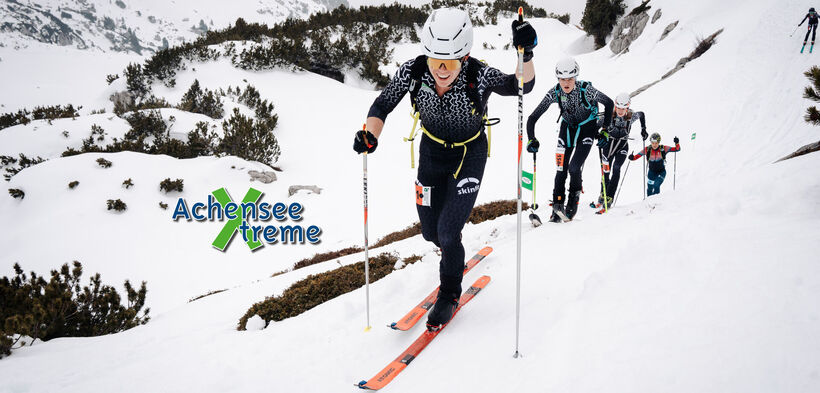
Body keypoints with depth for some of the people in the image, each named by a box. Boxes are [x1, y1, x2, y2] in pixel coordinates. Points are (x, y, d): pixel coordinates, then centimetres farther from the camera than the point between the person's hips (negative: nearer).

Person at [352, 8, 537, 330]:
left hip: (469, 154, -3)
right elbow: (382, 105, -14)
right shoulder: (413, 71, -24)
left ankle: (450, 294, 17)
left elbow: (522, 86, -28)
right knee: (430, 231, 12)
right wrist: (370, 134, -32)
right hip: (432, 150, 3)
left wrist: (525, 54, -47)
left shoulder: (479, 76, -30)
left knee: (448, 231, -11)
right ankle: (454, 257, 50)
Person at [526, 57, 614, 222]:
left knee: (574, 168, -18)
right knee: (561, 170, -7)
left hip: (587, 128, -3)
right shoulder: (555, 93, -20)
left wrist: (605, 130, -12)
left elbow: (609, 103, -11)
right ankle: (557, 210, 2)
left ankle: (574, 199, 10)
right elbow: (533, 117, -17)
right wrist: (532, 140, -29)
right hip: (567, 127, 3)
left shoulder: (586, 89, -27)